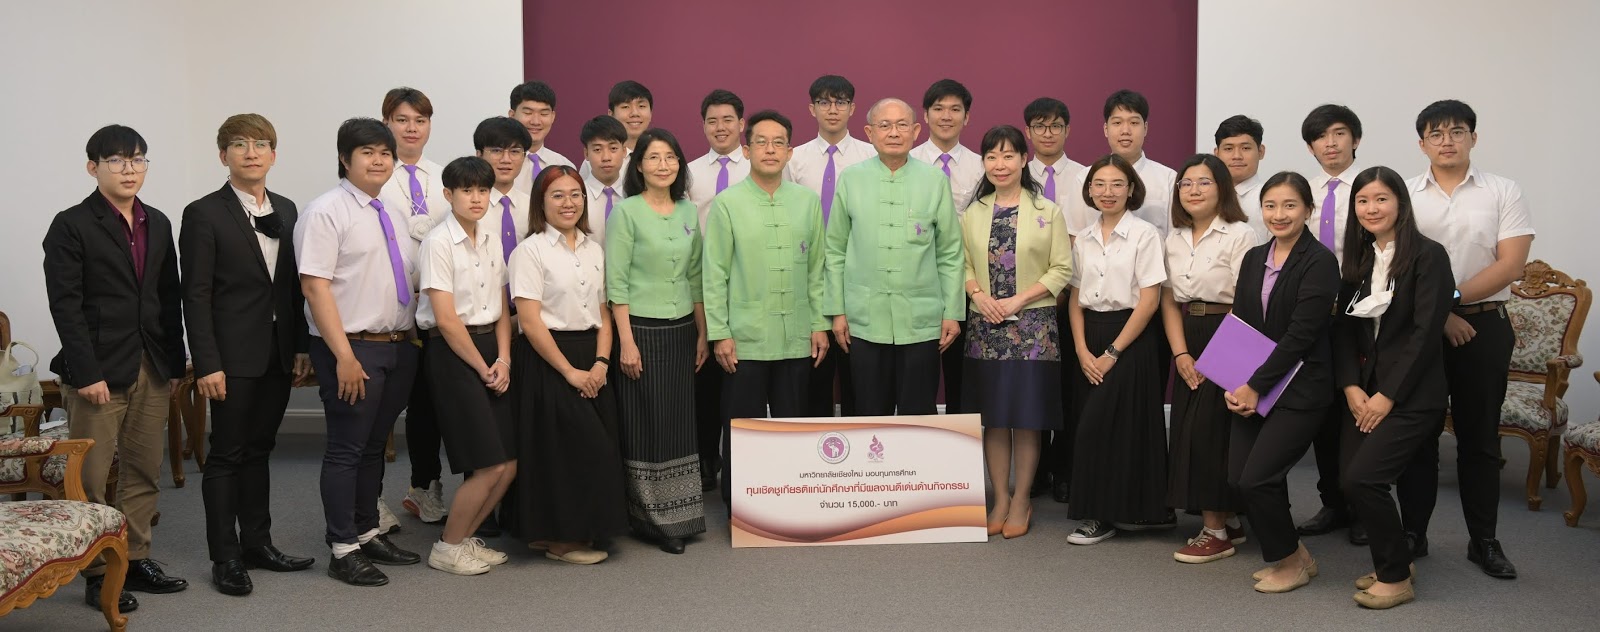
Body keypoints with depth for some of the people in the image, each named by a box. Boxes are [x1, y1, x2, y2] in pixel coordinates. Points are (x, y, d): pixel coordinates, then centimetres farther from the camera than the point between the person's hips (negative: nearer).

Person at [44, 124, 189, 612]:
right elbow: (65, 305, -9)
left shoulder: (158, 224, 13)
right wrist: (86, 373, -15)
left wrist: (175, 363, 9)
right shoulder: (72, 226, -4)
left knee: (145, 473, 9)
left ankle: (136, 559, 19)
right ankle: (97, 574, 9)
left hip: (152, 369, 6)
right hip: (99, 370, -5)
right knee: (89, 478, 1)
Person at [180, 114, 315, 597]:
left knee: (259, 450, 14)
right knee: (227, 455, 2)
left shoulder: (286, 210, 11)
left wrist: (301, 346, 7)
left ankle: (257, 542, 23)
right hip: (234, 357, -5)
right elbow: (196, 296, -9)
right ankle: (225, 557, 10)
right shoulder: (204, 214, -6)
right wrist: (207, 364, -15)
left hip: (279, 354, 5)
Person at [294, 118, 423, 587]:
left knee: (375, 446, 16)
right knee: (346, 449, 0)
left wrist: (416, 337, 10)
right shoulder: (326, 211, -8)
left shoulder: (396, 214, 14)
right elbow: (314, 287, -15)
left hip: (399, 347, 7)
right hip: (353, 349, -7)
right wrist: (344, 355, -20)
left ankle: (368, 534, 28)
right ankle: (343, 551, 10)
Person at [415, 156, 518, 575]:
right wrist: (482, 367, -10)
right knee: (490, 466, -8)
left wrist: (503, 360, -2)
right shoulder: (438, 243, -11)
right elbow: (446, 320, -14)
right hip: (451, 353, -7)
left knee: (508, 466, 5)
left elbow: (502, 308, 12)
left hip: (490, 349, 7)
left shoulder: (491, 242, 10)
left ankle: (466, 538, 24)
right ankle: (447, 548, 11)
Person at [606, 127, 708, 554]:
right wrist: (626, 341, -14)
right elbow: (616, 282, -10)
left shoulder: (688, 212, 9)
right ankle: (648, 517, 12)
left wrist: (702, 332, 10)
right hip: (641, 329, -5)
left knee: (679, 423, 9)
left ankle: (676, 515, 20)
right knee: (644, 425, 1)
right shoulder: (626, 212, -7)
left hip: (681, 330, 5)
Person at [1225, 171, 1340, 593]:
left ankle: (1294, 560, 12)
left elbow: (1300, 335, -16)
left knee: (1256, 478, -12)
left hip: (1299, 391, -6)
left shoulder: (1320, 262, -10)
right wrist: (1236, 386, -3)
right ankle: (1283, 556, 23)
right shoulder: (1253, 259, 11)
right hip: (1252, 390, 6)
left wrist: (1255, 386, -16)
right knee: (1238, 478, 1)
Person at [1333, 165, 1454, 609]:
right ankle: (1393, 563, 20)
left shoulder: (1428, 256, -7)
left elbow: (1426, 332, -13)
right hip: (1362, 391, 6)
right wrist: (1352, 387, -5)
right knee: (1349, 481, -3)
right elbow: (1344, 328, 8)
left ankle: (1396, 577, 2)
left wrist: (1388, 396, -14)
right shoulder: (1358, 259, 12)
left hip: (1412, 394, -6)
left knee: (1362, 478, -17)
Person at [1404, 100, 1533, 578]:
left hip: (1484, 327, 0)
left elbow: (1510, 265, -7)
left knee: (1480, 436, 7)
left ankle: (1484, 540, 16)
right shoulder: (1403, 195, 3)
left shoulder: (1503, 193, 2)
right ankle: (1412, 533, 15)